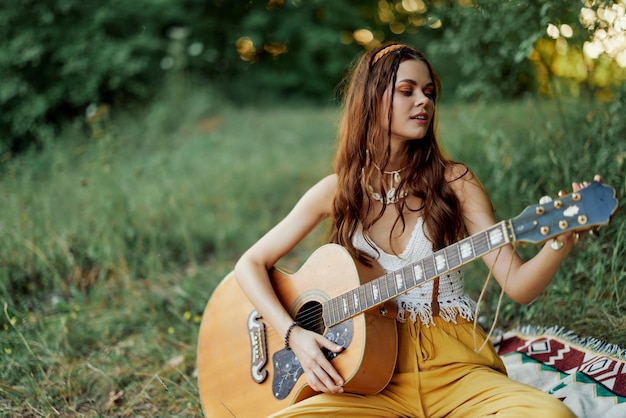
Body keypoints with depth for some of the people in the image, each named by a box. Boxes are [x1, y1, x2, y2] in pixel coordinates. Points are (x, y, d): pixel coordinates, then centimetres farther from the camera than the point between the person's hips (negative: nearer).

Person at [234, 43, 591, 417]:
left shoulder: (454, 182, 0)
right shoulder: (338, 190, 3)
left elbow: (518, 285, -6)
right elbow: (251, 264, 6)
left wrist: (563, 239, -25)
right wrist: (295, 334, -8)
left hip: (452, 368, 0)